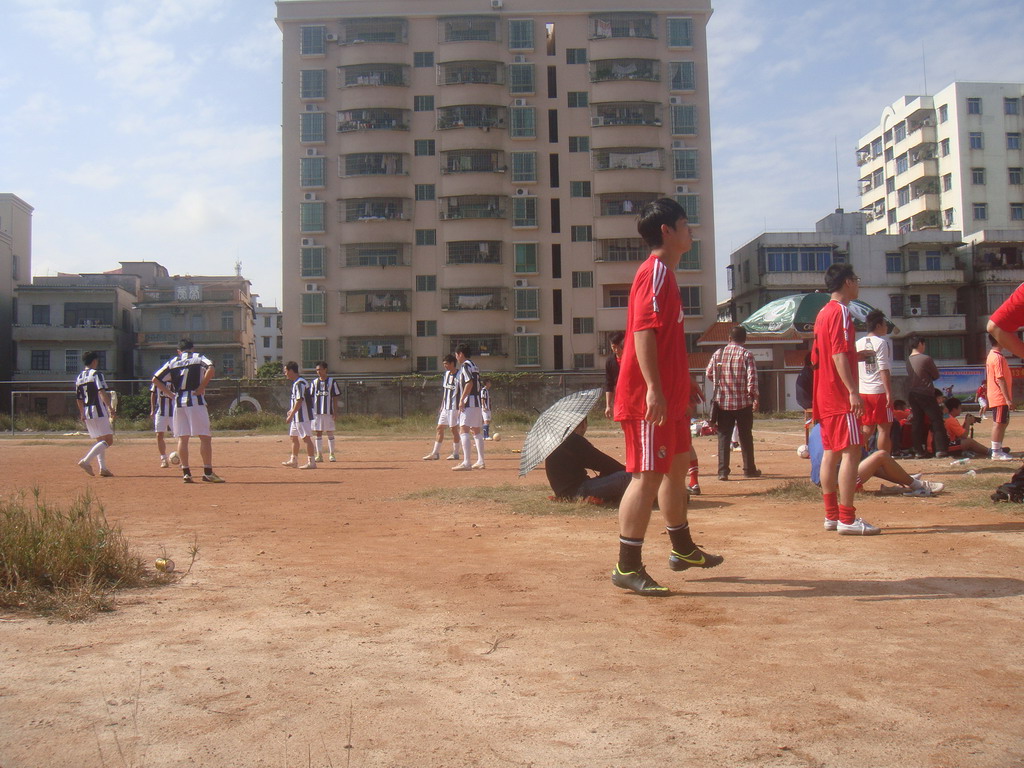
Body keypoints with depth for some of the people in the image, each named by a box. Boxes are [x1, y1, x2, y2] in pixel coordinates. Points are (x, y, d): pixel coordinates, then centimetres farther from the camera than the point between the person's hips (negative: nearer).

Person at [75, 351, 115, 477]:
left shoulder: (79, 377, 16)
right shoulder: (96, 374, -7)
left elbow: (78, 398, 20)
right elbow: (102, 392, -20)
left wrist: (82, 414, 29)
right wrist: (110, 407, -27)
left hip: (87, 414, 9)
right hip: (99, 411, -8)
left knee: (100, 441, 15)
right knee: (108, 440, -8)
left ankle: (103, 468, 7)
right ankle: (86, 461, -19)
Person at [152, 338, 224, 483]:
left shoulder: (172, 362, 14)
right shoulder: (198, 358, 5)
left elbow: (155, 379, 9)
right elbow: (211, 369, -16)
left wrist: (170, 394, 9)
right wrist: (202, 387, -9)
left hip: (178, 402, 4)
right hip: (195, 400, -4)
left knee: (182, 438, 8)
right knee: (205, 437, -2)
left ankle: (185, 472, 6)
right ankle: (208, 472, -6)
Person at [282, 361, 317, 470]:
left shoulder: (300, 383, -17)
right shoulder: (295, 383, 14)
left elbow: (299, 401, -23)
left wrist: (291, 415, -22)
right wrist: (292, 411, 21)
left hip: (303, 416, -11)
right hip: (296, 416, 11)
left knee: (306, 438, -9)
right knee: (293, 437, 17)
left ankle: (311, 462, -7)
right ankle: (293, 460, 27)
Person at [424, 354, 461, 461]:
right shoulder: (446, 374, 12)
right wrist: (442, 406, 18)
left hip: (454, 407, -8)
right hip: (445, 407, 8)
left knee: (454, 428, -2)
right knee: (439, 428, 6)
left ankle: (455, 453, 9)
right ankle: (435, 453, 9)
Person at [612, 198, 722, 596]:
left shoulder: (664, 273, 18)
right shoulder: (656, 273, -14)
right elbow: (642, 331, -24)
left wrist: (683, 384, 28)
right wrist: (654, 390, -29)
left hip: (669, 397, 11)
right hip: (650, 399, -11)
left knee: (678, 465, 19)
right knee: (647, 477, -8)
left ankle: (683, 549, 34)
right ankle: (627, 568, -1)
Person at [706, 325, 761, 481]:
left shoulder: (718, 353, 2)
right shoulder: (747, 354, -6)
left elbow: (709, 373, 8)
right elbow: (752, 377, -13)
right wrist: (754, 396, -6)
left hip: (722, 402, 2)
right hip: (743, 402, -2)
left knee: (723, 436, 6)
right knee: (745, 436, 11)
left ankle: (723, 471, 1)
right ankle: (749, 469, 19)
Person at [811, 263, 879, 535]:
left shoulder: (823, 313, 18)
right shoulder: (841, 311, -11)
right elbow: (839, 355, -21)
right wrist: (853, 391, -24)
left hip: (824, 396, 10)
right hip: (840, 395, -10)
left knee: (831, 453, 10)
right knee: (851, 452, -10)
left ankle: (831, 515, 14)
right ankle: (847, 519, -11)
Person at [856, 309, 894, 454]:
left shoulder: (858, 343, 11)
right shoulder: (881, 342, -8)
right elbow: (884, 369, -15)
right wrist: (889, 393, -16)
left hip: (862, 392, 7)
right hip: (879, 390, -6)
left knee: (867, 428, 12)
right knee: (884, 429, 1)